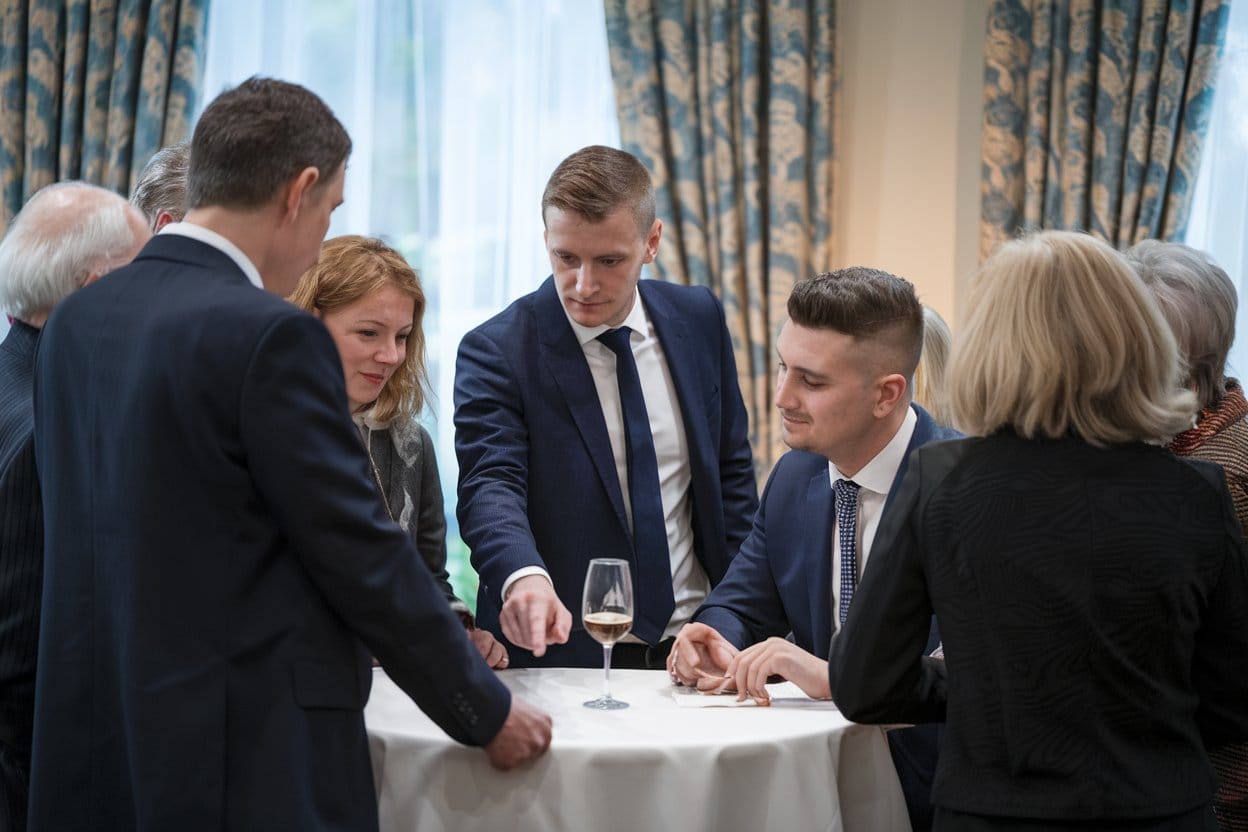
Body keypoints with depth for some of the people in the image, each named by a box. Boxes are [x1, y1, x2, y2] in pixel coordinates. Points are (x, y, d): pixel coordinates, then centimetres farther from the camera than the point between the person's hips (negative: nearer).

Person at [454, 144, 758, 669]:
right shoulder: (496, 351, -7)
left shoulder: (698, 319, 6)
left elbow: (731, 471, 14)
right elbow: (489, 484, -19)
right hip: (561, 652, -1)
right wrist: (524, 578, -39)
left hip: (692, 643, 2)